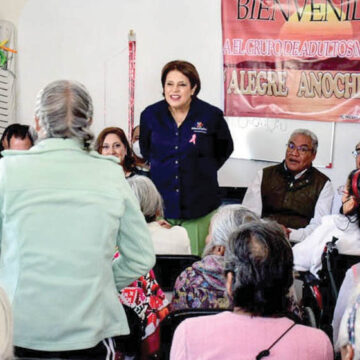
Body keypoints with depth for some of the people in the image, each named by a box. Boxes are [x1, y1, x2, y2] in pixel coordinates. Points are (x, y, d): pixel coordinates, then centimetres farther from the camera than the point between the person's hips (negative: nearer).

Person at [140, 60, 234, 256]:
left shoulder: (211, 116, -4)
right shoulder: (150, 115, 2)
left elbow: (225, 149, 14)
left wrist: (204, 170, 10)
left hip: (199, 207, -1)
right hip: (160, 204, 2)